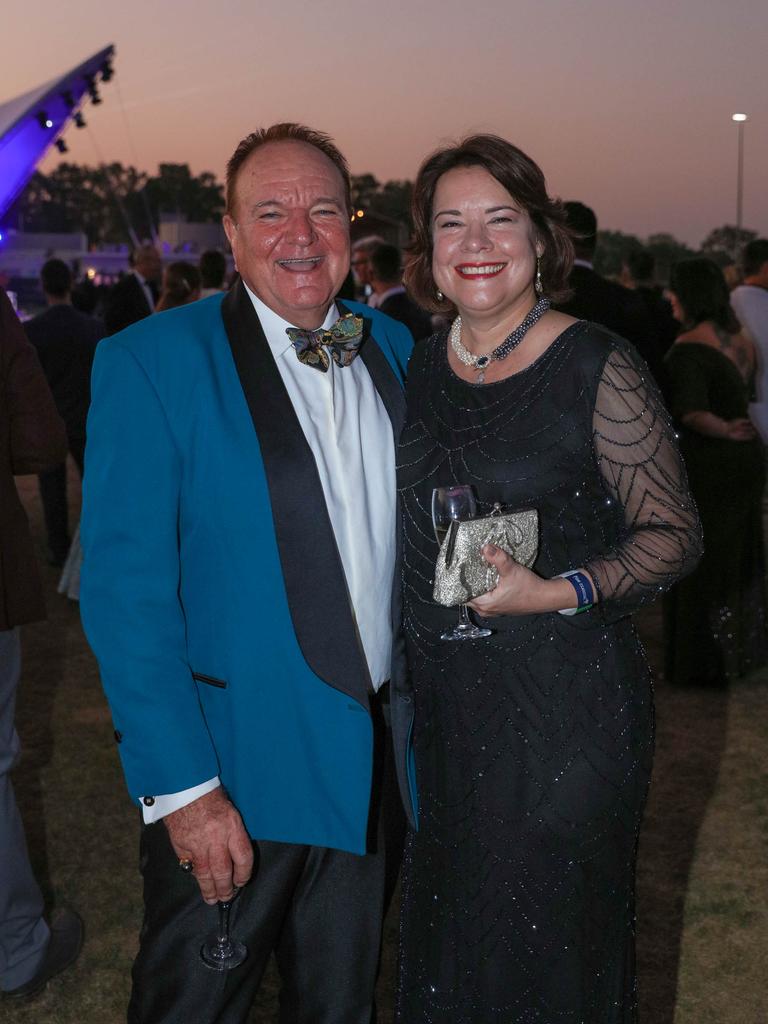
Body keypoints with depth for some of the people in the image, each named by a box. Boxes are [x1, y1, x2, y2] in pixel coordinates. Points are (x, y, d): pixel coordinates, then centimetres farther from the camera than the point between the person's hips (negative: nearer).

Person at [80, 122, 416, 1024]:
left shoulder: (394, 350, 6)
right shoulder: (151, 361, -12)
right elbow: (124, 587, -15)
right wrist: (180, 786, -20)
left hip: (380, 766, 5)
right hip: (230, 779, -5)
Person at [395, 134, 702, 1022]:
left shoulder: (598, 369, -11)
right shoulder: (418, 367, 5)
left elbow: (673, 533, -9)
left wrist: (559, 592, -23)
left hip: (564, 708, -5)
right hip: (438, 706, 5)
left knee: (550, 946, 9)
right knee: (444, 944, 19)